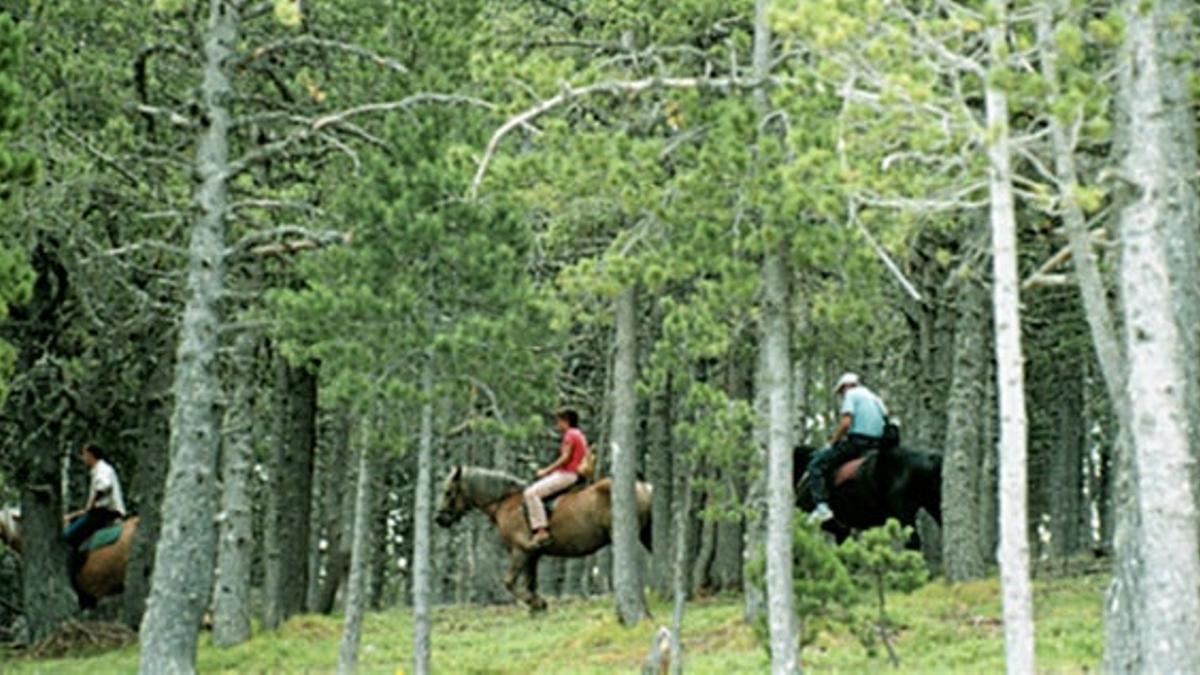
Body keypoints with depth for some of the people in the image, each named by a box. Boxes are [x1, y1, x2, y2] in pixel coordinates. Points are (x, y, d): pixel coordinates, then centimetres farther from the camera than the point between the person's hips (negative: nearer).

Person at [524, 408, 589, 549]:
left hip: (567, 474, -11)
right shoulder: (579, 435, 19)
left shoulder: (570, 434, -10)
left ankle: (541, 530, -29)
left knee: (531, 493, -21)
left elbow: (565, 457, -19)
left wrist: (547, 471, -15)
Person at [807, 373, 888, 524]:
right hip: (878, 443, 8)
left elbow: (845, 423, -13)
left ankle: (822, 506, -21)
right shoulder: (875, 398, 24)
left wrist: (832, 442, -3)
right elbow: (886, 419, 20)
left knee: (816, 465, -5)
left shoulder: (851, 394, 0)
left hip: (857, 441, -8)